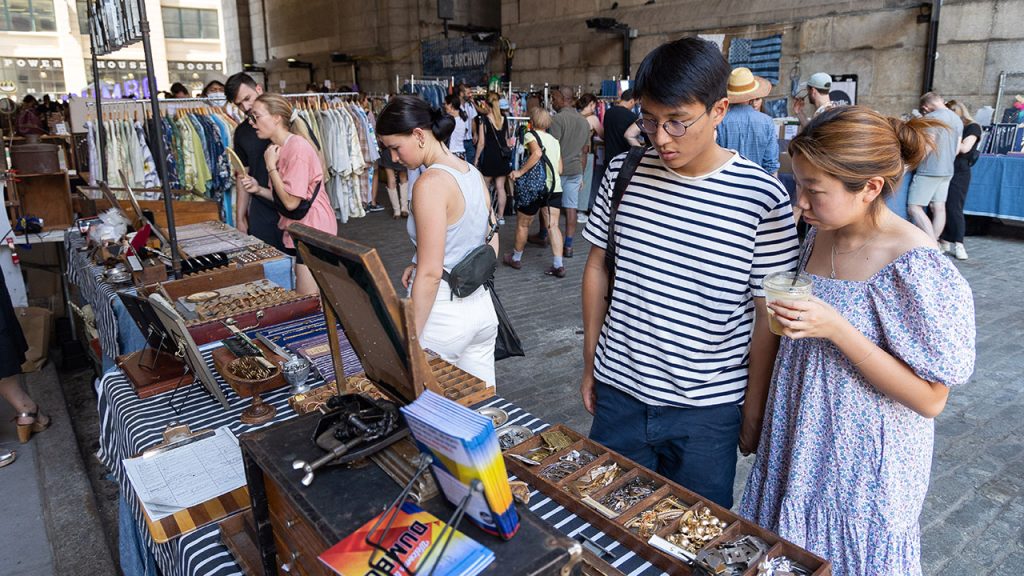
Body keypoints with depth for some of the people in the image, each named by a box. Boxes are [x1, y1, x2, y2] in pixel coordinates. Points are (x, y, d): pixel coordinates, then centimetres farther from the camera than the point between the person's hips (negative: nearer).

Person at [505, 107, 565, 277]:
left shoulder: (530, 135, -3)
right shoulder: (554, 140, 16)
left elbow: (537, 153, -24)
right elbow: (560, 169, 13)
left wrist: (520, 172, -20)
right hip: (555, 187, 6)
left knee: (522, 224, 12)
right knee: (553, 225, 3)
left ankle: (516, 258, 27)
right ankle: (558, 265, -3)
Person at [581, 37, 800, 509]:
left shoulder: (761, 197, -13)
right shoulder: (623, 173, -4)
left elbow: (767, 314, -7)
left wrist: (754, 411, -2)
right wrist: (590, 364, 9)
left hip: (706, 411, -2)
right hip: (618, 395, 3)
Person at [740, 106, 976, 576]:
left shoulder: (917, 266, -23)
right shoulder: (820, 237, -2)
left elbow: (930, 399, -21)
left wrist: (836, 329, -28)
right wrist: (789, 320, -3)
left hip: (863, 464, -6)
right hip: (798, 448, 6)